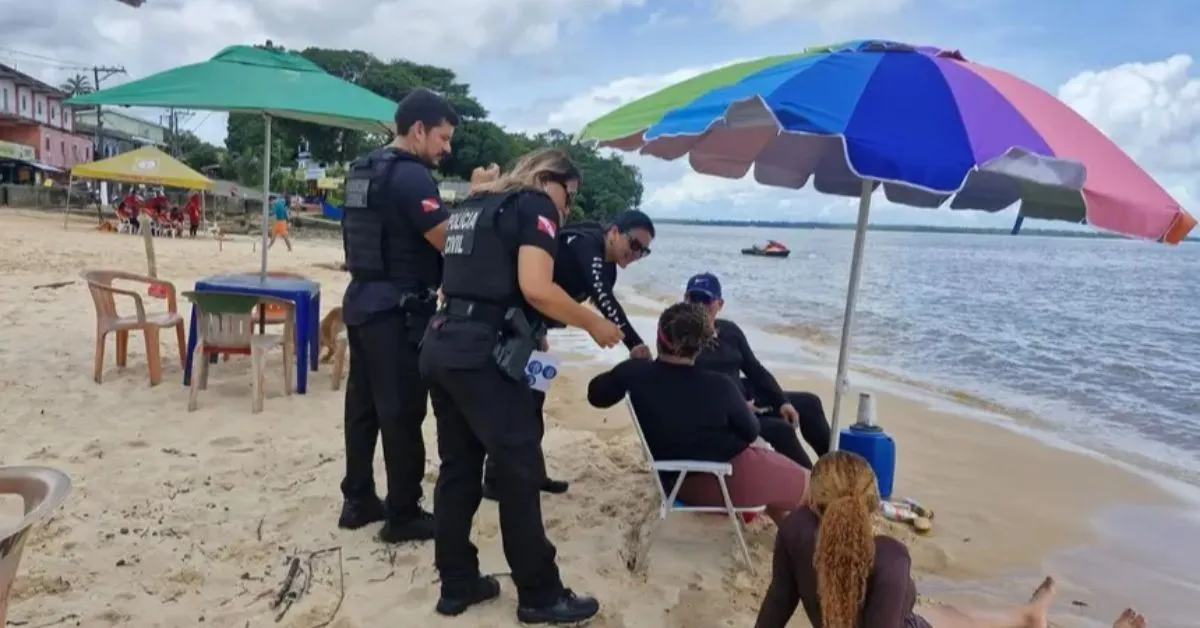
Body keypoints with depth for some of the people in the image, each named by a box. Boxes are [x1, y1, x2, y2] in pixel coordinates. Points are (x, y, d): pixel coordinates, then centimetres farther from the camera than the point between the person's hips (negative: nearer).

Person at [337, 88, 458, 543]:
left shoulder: (364, 170, 15)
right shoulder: (411, 175, -15)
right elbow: (450, 241, -22)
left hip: (362, 301, 10)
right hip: (399, 309, -10)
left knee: (363, 404, 14)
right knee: (403, 412, -2)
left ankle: (358, 501, 24)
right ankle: (403, 515, 7)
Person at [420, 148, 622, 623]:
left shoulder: (473, 205, 23)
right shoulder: (535, 206, -2)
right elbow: (536, 288, -17)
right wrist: (593, 324, -4)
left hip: (442, 345, 9)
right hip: (482, 354, -9)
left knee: (459, 467, 15)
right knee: (521, 471, 1)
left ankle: (457, 584, 24)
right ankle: (540, 596, 12)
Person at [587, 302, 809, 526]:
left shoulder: (635, 372, -16)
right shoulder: (719, 387, -26)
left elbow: (596, 394, 4)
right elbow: (750, 432, -9)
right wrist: (746, 411, 13)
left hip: (676, 480, 7)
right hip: (724, 480, -7)